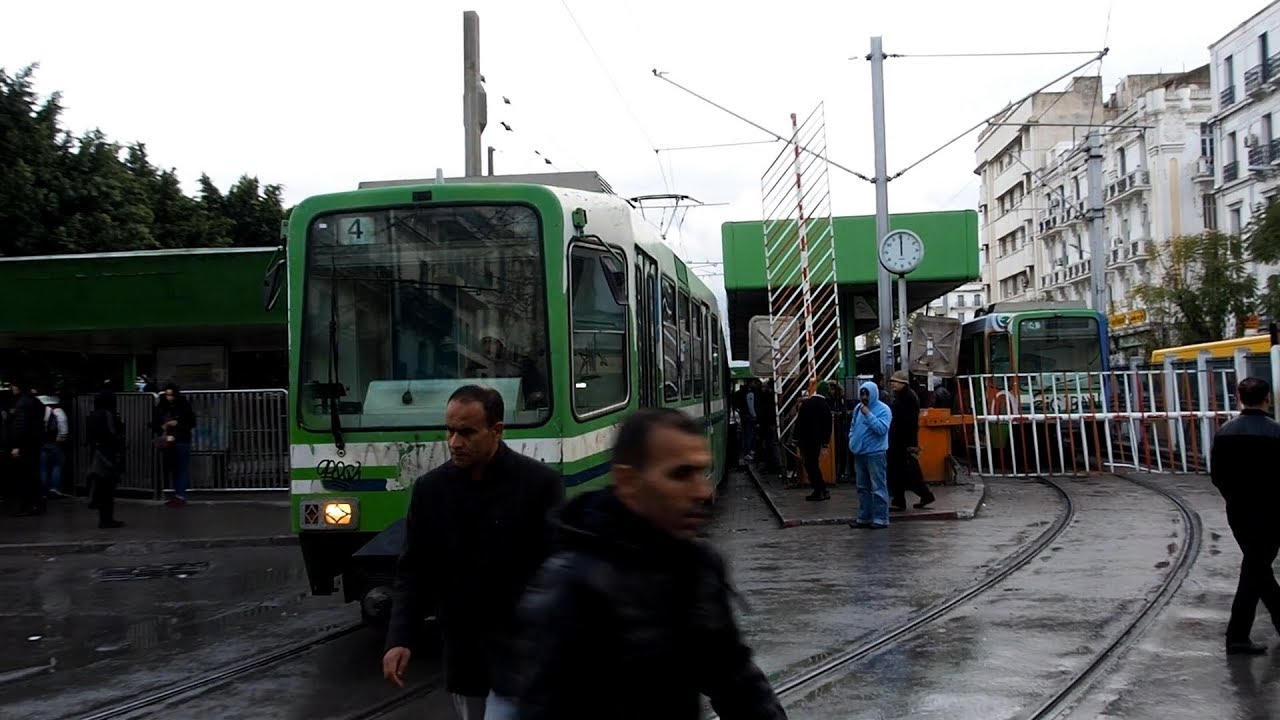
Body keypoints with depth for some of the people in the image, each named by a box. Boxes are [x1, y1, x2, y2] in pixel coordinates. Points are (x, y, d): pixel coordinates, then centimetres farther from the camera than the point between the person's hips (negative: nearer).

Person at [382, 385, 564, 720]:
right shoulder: (430, 488, 3)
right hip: (462, 655, 5)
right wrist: (399, 639, -2)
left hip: (519, 655, -5)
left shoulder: (540, 483, -10)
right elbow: (413, 571, 8)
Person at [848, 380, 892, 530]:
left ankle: (881, 518, -3)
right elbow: (853, 426, 23)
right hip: (859, 454, 8)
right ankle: (864, 517, 21)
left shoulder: (883, 409, -9)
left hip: (875, 454, -7)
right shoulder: (858, 408, 12)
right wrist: (852, 441, 9)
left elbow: (882, 429, -22)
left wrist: (868, 414, -22)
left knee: (878, 488, -6)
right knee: (862, 488, 13)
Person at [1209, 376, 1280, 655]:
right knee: (1255, 570, 1)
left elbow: (1216, 475, 3)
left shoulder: (1224, 432, -3)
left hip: (1237, 513, 5)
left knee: (1257, 566, 20)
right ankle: (1237, 637, 1)